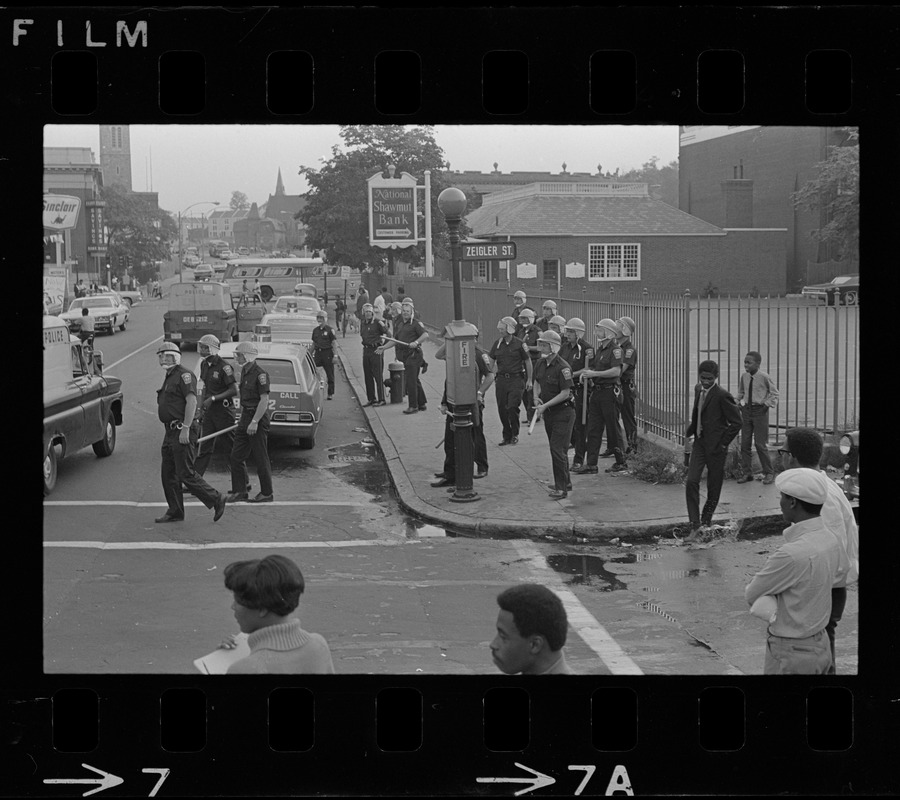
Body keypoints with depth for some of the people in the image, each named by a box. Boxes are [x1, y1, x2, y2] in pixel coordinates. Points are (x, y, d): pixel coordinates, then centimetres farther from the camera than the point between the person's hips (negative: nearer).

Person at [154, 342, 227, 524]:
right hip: (171, 432, 10)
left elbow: (191, 401, -20)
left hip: (183, 432, -10)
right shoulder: (169, 377, 19)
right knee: (168, 474, 9)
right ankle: (175, 512, 14)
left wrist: (185, 429, -25)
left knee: (186, 473, -10)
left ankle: (216, 499, 0)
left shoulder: (184, 375, -11)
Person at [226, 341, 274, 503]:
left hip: (258, 418, -9)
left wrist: (255, 422, -23)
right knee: (237, 456, 8)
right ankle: (240, 491, 14)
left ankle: (267, 493, 8)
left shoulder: (260, 374, -16)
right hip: (246, 417, 9)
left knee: (261, 458, -1)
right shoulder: (244, 371, 12)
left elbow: (264, 400, -20)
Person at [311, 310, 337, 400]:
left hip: (327, 353, -5)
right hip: (318, 353, 5)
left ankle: (330, 393, 9)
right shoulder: (315, 330, 14)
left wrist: (334, 356, -10)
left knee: (330, 375, 1)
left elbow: (333, 343, -4)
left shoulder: (330, 330, -3)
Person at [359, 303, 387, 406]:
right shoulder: (363, 323, 13)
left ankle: (381, 399, -2)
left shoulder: (377, 321, -9)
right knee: (367, 376, 11)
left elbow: (385, 331, -19)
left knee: (378, 376, -5)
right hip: (366, 350, 8)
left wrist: (382, 325, -35)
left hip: (376, 350, -8)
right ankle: (371, 399, 20)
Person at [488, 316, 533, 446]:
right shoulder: (497, 344, 7)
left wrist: (529, 380, 2)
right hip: (501, 379, 4)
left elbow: (528, 361, 2)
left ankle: (515, 434, 6)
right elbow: (491, 361, 12)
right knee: (502, 409, 4)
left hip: (516, 379, -4)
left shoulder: (519, 344, -4)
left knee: (512, 407, -13)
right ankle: (507, 436, 18)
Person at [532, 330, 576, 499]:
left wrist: (545, 405, -21)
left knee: (557, 449, -12)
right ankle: (566, 482, 29)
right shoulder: (541, 364, 5)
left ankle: (561, 488, -8)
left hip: (563, 411, -8)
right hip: (548, 412, 8)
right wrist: (536, 398, 4)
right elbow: (536, 381, 23)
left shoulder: (562, 367, -19)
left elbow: (565, 393, -21)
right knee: (556, 449, 16)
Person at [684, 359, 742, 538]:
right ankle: (695, 524, -3)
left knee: (713, 486, 7)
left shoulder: (722, 396, -16)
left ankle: (706, 520, 26)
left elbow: (736, 422, -13)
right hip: (699, 443, 6)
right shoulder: (698, 389, 6)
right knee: (691, 482, -7)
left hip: (715, 447, -6)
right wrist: (690, 430, 10)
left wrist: (723, 443, -12)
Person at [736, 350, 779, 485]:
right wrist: (739, 403, 7)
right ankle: (747, 473, 15)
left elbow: (774, 393, 1)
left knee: (761, 444, -3)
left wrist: (767, 404, -9)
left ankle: (769, 473, 11)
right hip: (746, 410, 5)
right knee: (744, 443, 5)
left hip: (760, 411, -5)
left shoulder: (764, 377, -12)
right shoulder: (743, 376, 1)